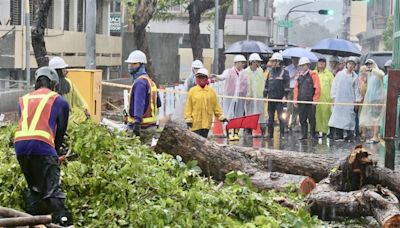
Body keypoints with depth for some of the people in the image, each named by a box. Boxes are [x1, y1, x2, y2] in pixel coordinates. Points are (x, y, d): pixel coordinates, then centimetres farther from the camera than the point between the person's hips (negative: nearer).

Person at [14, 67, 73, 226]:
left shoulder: (24, 99, 26)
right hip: (42, 145, -4)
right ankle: (64, 222, -21)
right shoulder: (59, 101, 16)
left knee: (33, 189, 21)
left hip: (20, 144, 4)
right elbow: (61, 130, 20)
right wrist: (56, 151, 37)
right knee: (52, 190, -8)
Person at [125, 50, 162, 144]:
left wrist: (137, 122, -38)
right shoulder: (150, 81, 17)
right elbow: (158, 103, 24)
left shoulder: (140, 82, -14)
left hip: (141, 128, -10)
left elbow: (139, 103, -29)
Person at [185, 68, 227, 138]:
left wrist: (221, 117, 6)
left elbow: (216, 106, 10)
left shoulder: (211, 91, 6)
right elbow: (188, 106, 1)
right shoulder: (192, 91, 0)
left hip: (207, 122, 2)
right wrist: (188, 119, -4)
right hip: (196, 122, -2)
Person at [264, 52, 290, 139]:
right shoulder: (270, 71, 14)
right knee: (270, 117, 7)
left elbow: (287, 85, -6)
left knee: (281, 117, -3)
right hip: (271, 98, 5)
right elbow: (267, 84, 18)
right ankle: (270, 133, 13)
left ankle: (282, 134, 2)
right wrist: (265, 95, 13)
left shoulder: (284, 72, -2)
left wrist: (285, 96, -14)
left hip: (280, 99, -5)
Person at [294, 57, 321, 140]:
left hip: (310, 102, -5)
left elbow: (317, 88, -7)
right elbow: (296, 88, 15)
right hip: (301, 102, 5)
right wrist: (295, 100, 8)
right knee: (302, 119, 8)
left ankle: (313, 135, 7)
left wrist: (315, 99, -10)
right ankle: (304, 134, 16)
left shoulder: (313, 75, -3)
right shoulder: (299, 76, 14)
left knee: (311, 119, -1)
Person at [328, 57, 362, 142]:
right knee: (338, 117, -2)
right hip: (339, 99, 1)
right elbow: (334, 85, 9)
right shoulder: (340, 74, 7)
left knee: (349, 117, -5)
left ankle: (349, 135, 1)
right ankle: (339, 135, 2)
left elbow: (356, 89, 9)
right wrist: (333, 96, 3)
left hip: (350, 100, -1)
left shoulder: (355, 77, 6)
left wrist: (357, 99, 3)